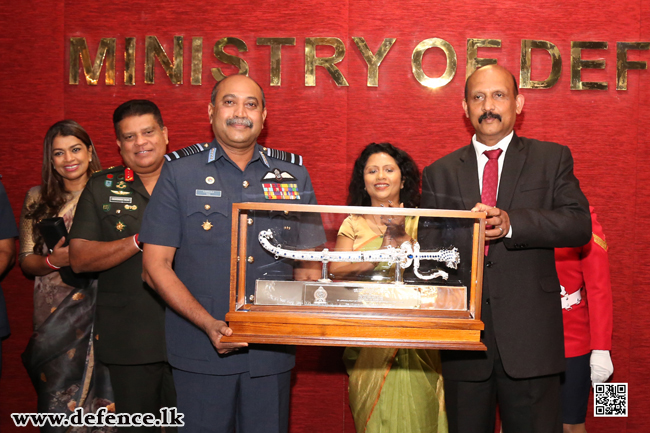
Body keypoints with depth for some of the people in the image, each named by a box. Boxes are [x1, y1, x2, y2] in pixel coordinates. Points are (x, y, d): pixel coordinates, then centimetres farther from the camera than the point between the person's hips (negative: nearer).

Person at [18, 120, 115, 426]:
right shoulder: (37, 199, 8)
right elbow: (25, 261, 9)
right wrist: (52, 261, -10)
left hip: (98, 311, -2)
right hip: (53, 316, 2)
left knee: (96, 399, -3)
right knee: (57, 402, 4)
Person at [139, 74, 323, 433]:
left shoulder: (294, 176, 8)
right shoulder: (179, 175, 1)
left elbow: (309, 263, 12)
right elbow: (156, 266, -3)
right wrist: (208, 323, -15)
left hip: (272, 353, 2)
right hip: (199, 353, -2)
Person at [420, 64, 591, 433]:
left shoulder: (552, 159, 8)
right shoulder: (440, 173, 12)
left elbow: (580, 225, -6)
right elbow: (426, 245, 9)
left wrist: (510, 223, -21)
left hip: (530, 337, -1)